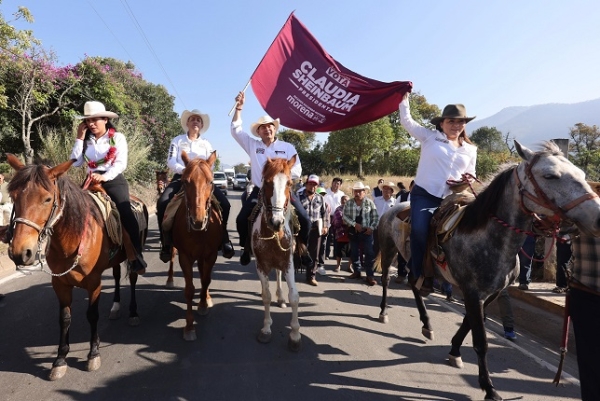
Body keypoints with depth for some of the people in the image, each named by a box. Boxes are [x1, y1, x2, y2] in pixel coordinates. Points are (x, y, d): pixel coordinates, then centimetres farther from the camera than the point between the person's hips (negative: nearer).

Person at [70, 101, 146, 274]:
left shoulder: (117, 137, 1)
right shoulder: (85, 140, 14)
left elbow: (121, 164, -9)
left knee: (126, 214, -23)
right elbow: (75, 162, 4)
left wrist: (105, 176, -25)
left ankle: (137, 259, -21)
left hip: (114, 180, -5)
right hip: (92, 181, 5)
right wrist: (79, 139, 2)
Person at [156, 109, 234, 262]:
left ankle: (223, 239, -6)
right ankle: (166, 244, -14)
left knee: (224, 204, -22)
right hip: (181, 178, -1)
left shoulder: (206, 144, 16)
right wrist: (184, 170, -20)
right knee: (162, 203, -28)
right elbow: (171, 161, -1)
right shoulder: (177, 140, 10)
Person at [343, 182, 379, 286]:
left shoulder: (369, 202, -3)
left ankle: (370, 275, 0)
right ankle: (357, 271, 26)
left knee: (369, 253, -6)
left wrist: (372, 227, -11)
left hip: (366, 231, -2)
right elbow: (345, 216, -3)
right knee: (354, 252, 12)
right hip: (353, 231, 2)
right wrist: (354, 224, -15)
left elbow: (376, 217, 0)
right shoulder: (349, 203, 1)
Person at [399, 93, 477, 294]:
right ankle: (419, 274, -14)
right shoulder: (430, 137, 7)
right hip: (423, 194, -4)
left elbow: (471, 175, 21)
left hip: (450, 200, 4)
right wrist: (404, 98, 0)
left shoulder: (470, 149, 16)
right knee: (419, 229, -27)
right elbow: (406, 121, 5)